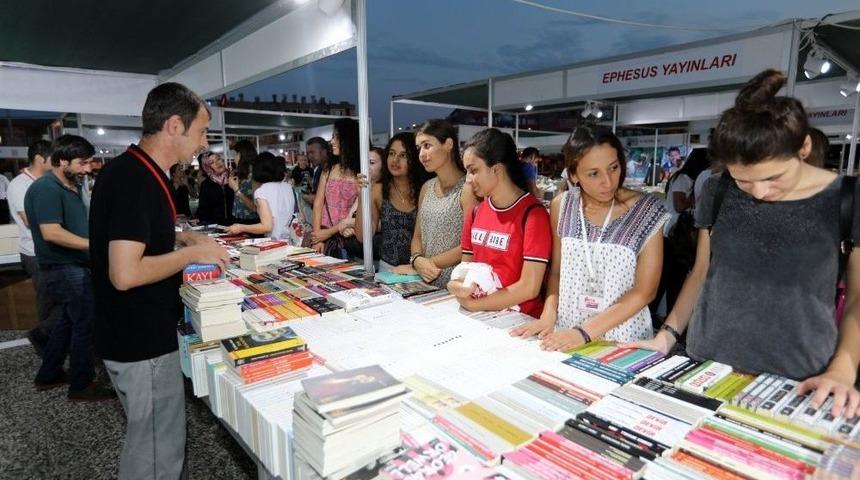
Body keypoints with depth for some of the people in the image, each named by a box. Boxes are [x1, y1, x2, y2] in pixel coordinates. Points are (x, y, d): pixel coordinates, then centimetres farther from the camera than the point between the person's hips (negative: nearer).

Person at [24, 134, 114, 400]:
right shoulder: (46, 189, -18)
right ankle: (81, 385, 12)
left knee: (69, 320, 20)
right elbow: (51, 233, -28)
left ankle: (48, 375, 34)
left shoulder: (70, 186, 11)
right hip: (65, 270, -10)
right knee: (86, 325, -1)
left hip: (71, 267, 10)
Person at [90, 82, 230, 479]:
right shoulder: (135, 179, -23)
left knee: (149, 441, 25)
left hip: (139, 333, 10)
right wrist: (193, 253, -17)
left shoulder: (134, 170, 8)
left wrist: (184, 238, 11)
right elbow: (125, 274, -29)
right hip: (142, 341, -10)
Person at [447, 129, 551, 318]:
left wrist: (474, 304, -12)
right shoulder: (475, 213, 6)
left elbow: (529, 287, -15)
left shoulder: (533, 214, -12)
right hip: (479, 316, 4)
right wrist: (460, 290, -9)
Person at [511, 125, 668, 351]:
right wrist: (548, 315, -8)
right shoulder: (562, 206, -1)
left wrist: (584, 333, -14)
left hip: (622, 340, 1)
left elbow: (644, 291, -8)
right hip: (565, 337, 0)